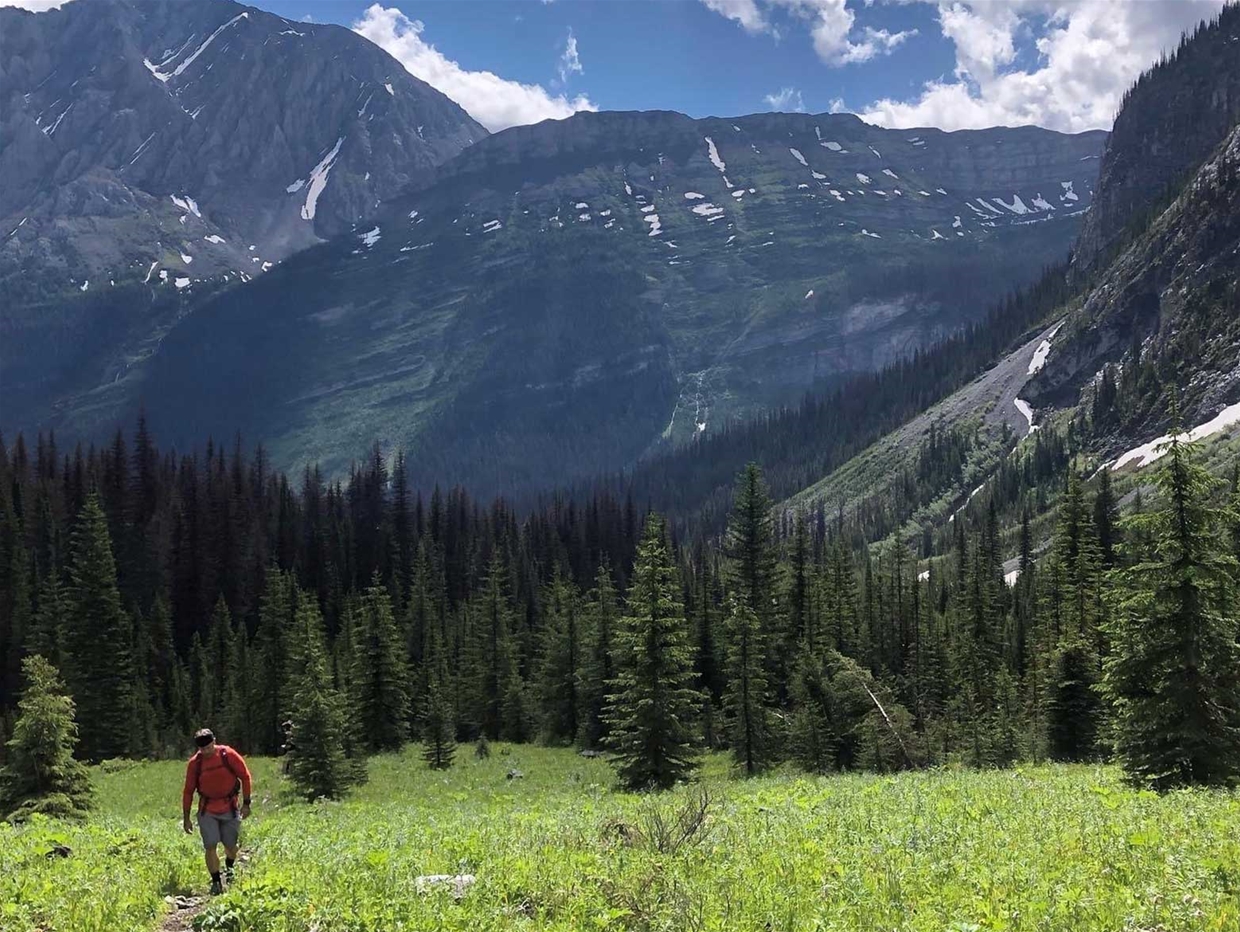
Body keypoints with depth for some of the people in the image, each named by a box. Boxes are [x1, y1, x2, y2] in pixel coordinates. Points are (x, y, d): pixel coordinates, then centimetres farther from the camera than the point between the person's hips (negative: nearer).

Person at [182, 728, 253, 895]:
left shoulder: (228, 755, -11)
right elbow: (188, 791, 2)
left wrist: (246, 804, -5)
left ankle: (229, 868, 42)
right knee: (210, 847, -9)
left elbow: (245, 776, -3)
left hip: (230, 807, 0)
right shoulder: (194, 763, -7)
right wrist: (186, 818, 2)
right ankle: (216, 882, 2)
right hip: (207, 810, 0)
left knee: (231, 845, 10)